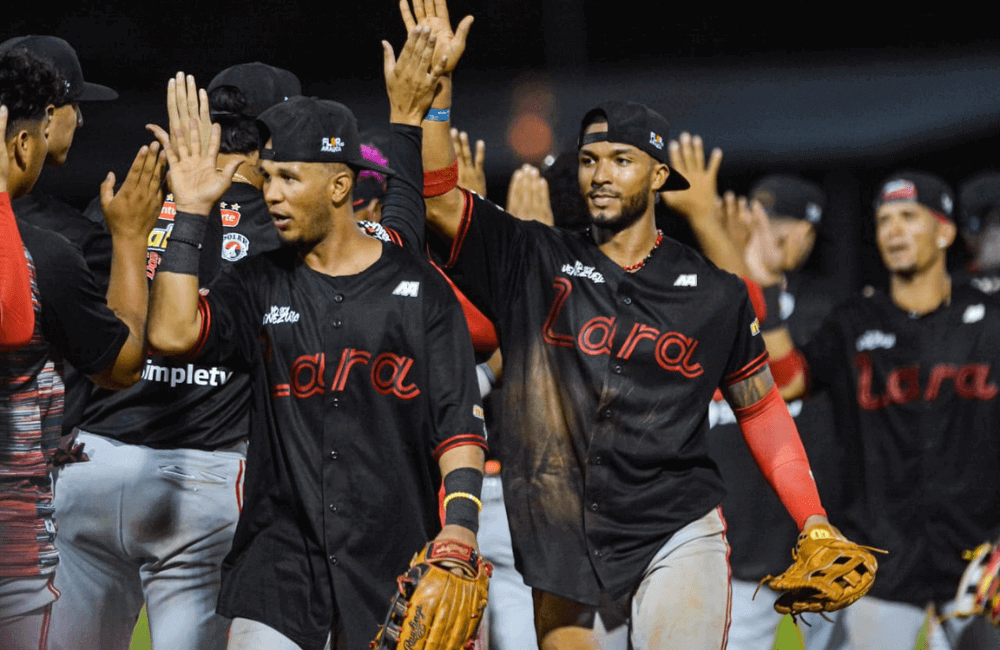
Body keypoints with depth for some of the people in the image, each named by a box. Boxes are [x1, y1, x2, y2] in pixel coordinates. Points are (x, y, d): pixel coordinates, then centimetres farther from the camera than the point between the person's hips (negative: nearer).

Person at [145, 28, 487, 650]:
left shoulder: (418, 287, 4)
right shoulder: (260, 284, 9)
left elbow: (458, 420, -1)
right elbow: (173, 333, -9)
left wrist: (461, 520, -15)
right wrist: (190, 213, -6)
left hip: (395, 556, -1)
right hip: (280, 551, 1)